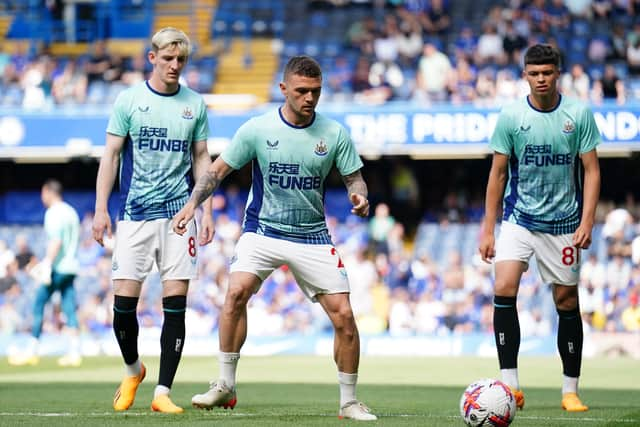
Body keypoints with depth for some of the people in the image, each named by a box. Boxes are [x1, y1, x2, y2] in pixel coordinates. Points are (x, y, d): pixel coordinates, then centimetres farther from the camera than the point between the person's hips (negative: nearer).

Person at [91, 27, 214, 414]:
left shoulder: (195, 105, 8)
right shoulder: (129, 100, 3)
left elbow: (202, 159, 13)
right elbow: (111, 155, 4)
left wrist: (207, 212, 6)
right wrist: (101, 208, -3)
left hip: (179, 214, 1)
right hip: (135, 214, -1)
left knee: (176, 303, -5)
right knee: (124, 299, -5)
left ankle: (163, 392, -1)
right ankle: (132, 370, 22)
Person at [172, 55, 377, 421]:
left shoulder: (334, 134, -4)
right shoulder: (257, 129, -7)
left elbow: (354, 177, 4)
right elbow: (219, 169, 0)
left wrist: (359, 198, -19)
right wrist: (193, 203, -13)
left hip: (313, 236, 1)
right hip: (262, 230, -1)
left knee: (344, 315, -7)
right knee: (237, 291, -25)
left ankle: (349, 401, 9)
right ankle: (225, 385, -12)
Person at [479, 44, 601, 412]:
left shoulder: (579, 114, -4)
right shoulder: (511, 117, -3)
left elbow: (592, 170, -1)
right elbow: (498, 174, 2)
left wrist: (587, 221, -11)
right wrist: (488, 230, 0)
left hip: (563, 223, 0)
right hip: (519, 219, 0)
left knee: (567, 301, 5)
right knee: (504, 289, -18)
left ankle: (571, 390, 16)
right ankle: (510, 384, -16)